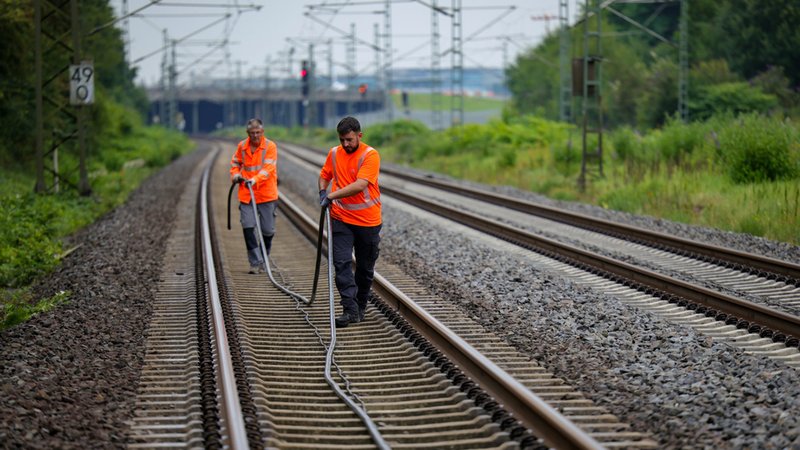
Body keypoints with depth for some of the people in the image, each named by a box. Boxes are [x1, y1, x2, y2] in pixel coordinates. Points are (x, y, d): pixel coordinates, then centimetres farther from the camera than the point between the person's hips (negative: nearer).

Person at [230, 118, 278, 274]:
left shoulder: (270, 146, -7)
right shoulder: (242, 146, 4)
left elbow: (268, 168, -18)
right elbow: (235, 162, 20)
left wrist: (255, 180, -34)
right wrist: (235, 174, 0)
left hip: (267, 195, -2)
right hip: (246, 194, 2)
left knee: (268, 230, 5)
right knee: (248, 227, -8)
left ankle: (264, 260, 24)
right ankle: (256, 262, -2)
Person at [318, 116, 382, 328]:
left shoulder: (370, 155, -14)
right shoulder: (334, 153, 4)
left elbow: (360, 185, -26)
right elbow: (324, 175, 21)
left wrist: (332, 195, -29)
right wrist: (323, 192, 0)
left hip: (367, 221, -3)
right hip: (341, 219, 3)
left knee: (365, 268, 10)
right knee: (342, 263, -11)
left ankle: (360, 307, 27)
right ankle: (350, 310, -15)